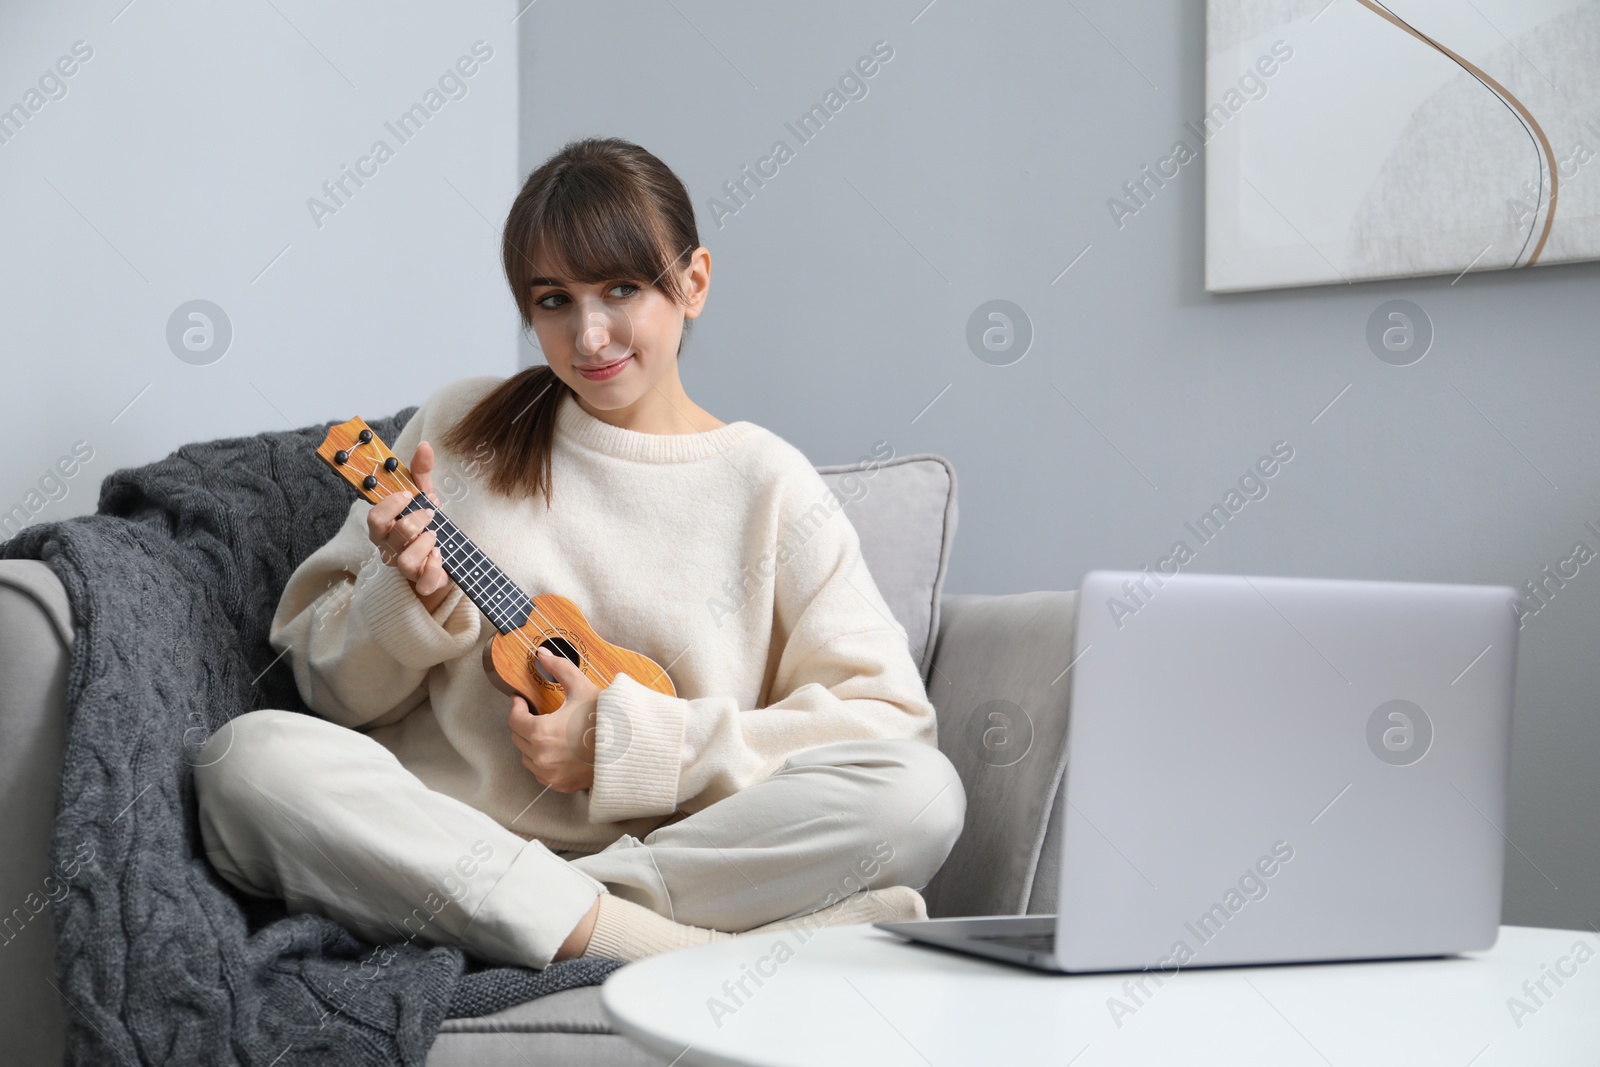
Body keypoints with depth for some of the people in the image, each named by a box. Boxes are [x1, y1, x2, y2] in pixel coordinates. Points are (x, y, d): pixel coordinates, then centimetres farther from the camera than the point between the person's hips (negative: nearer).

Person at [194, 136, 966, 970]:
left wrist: (633, 743, -9)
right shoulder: (460, 431, 11)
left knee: (924, 793, -24)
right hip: (439, 833, 2)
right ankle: (686, 949, -31)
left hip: (680, 843, -1)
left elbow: (884, 718, -3)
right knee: (248, 757, -28)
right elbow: (331, 683, 14)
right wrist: (413, 600, -9)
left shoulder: (767, 486, 6)